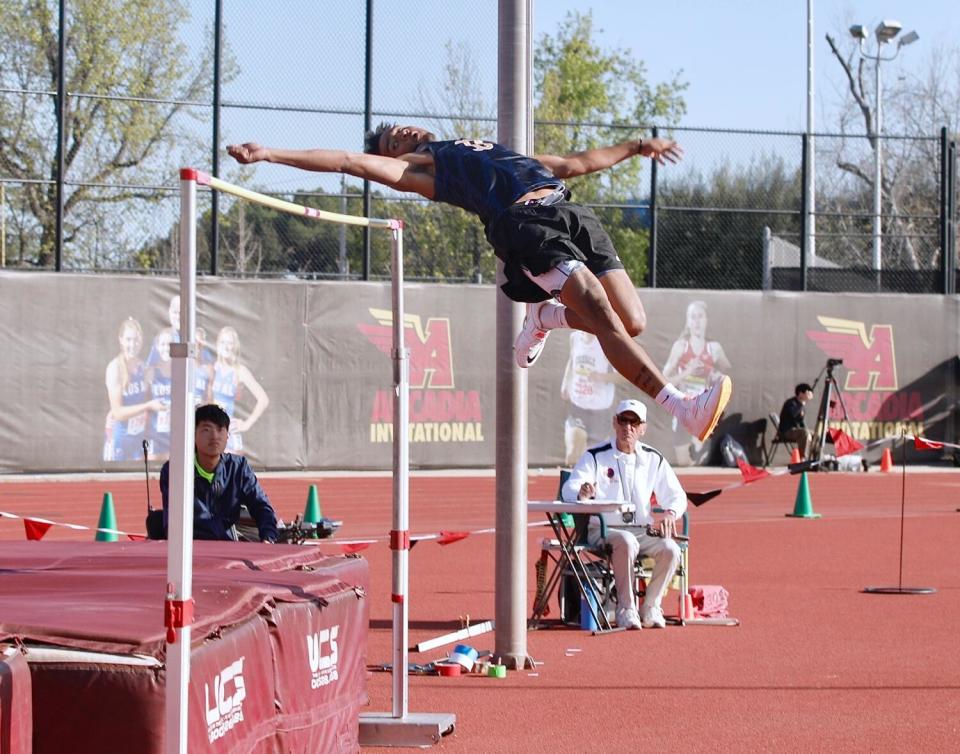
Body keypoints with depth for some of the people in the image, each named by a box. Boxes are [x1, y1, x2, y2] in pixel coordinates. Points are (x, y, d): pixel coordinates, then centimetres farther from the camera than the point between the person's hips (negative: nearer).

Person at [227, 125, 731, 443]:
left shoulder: (492, 149, 39)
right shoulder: (415, 167, 19)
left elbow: (576, 163, 43)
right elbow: (348, 161, 10)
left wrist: (636, 147, 44)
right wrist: (269, 154, 1)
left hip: (569, 213, 6)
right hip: (524, 223, -6)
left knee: (632, 321, -7)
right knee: (603, 315, -23)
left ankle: (546, 315, 17)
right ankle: (685, 409, -30)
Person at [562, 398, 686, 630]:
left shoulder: (654, 459, 10)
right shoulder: (595, 456, -2)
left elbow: (677, 496, 9)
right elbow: (569, 489, -15)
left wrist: (670, 513, -16)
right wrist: (582, 494, -42)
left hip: (643, 531, 4)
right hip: (603, 531, -4)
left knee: (670, 549, -25)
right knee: (627, 542, -36)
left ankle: (651, 608, -8)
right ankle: (626, 609, -24)